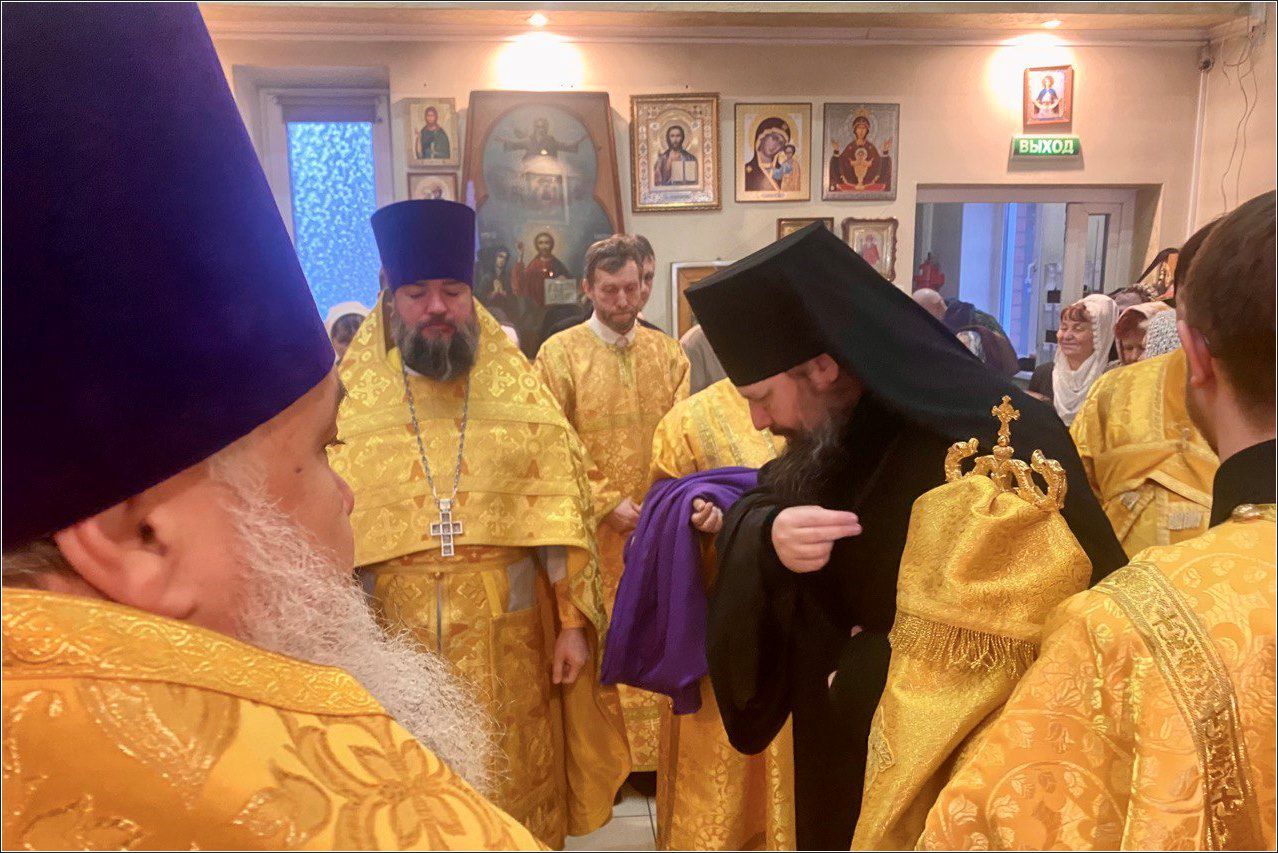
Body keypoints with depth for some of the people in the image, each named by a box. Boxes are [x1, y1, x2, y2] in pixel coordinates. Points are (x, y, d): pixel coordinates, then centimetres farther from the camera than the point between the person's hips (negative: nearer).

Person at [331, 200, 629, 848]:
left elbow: (560, 514, 0)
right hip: (396, 632, 0)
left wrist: (573, 621, -3)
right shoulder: (349, 399, 0)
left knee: (513, 784, 14)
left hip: (508, 632, 0)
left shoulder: (518, 392, 1)